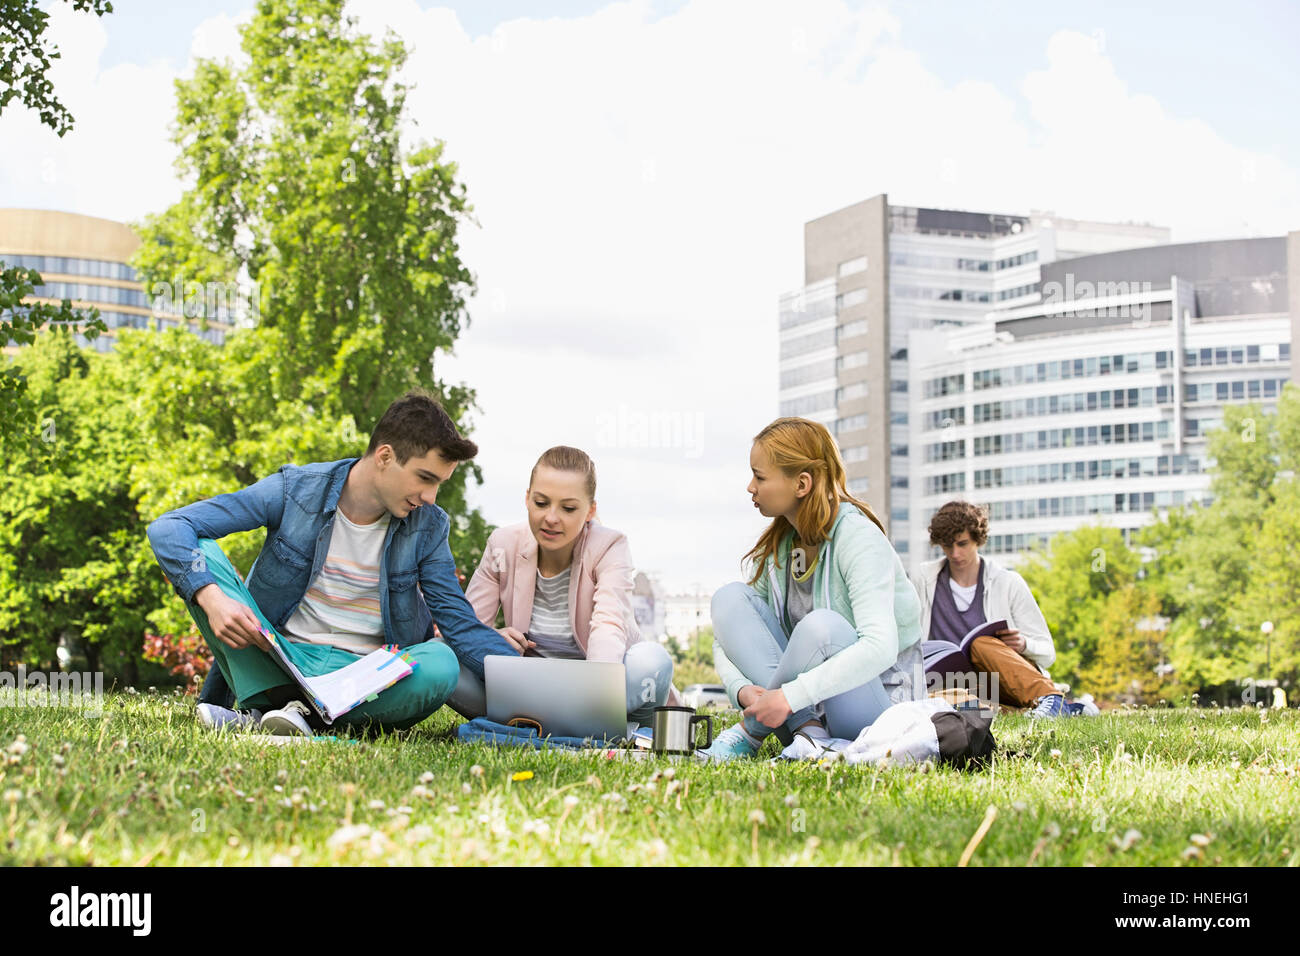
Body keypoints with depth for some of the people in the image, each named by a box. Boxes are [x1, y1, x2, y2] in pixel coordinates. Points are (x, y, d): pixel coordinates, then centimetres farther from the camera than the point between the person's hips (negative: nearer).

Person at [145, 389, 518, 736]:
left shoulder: (428, 526, 0)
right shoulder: (295, 490, -8)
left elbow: (462, 625, -1)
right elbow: (169, 528, -11)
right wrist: (211, 598, -30)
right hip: (273, 658, 0)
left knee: (441, 663, -32)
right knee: (200, 550, -19)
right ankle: (276, 700, -30)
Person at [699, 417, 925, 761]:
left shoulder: (857, 536, -17)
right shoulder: (777, 546, 4)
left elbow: (880, 648, -31)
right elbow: (725, 642, 3)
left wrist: (790, 695, -36)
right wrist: (742, 689, -20)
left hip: (880, 701, -7)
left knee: (821, 625, -35)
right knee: (730, 597, -9)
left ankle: (751, 732, -13)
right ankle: (807, 730, -23)